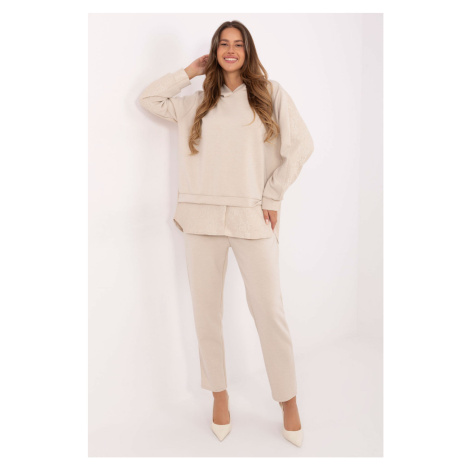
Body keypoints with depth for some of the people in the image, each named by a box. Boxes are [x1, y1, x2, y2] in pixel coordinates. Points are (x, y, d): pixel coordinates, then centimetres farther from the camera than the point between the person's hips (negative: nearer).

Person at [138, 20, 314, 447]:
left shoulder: (271, 93, 10)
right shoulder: (198, 103, 18)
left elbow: (301, 144, 4)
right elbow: (148, 98, 19)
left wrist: (273, 195, -1)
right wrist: (192, 71, 17)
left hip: (253, 218, -2)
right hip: (203, 217, 3)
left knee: (270, 311, 0)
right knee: (206, 311, 7)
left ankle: (289, 403, 17)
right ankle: (220, 395, 25)